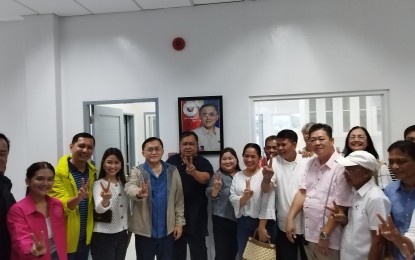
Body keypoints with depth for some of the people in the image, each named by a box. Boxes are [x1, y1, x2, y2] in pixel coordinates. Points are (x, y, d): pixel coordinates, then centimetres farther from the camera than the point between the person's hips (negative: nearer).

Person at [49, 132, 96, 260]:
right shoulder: (58, 173, -15)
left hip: (85, 237, 6)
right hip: (66, 239, -5)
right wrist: (78, 198, -39)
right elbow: (59, 206, -22)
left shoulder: (92, 172, 4)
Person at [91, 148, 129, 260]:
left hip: (122, 234, 6)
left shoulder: (123, 183, 6)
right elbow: (99, 209, -29)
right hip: (103, 236, -6)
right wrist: (106, 199, -49)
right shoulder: (98, 184, -12)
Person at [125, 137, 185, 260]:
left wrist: (179, 222, 2)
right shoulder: (137, 171, -5)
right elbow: (130, 187, -27)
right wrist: (138, 193, -49)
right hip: (144, 231, -1)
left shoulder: (173, 171, 0)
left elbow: (179, 199, 4)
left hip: (167, 230, 1)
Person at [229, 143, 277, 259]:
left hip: (264, 222, -4)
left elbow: (268, 203, -15)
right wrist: (244, 197, -22)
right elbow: (233, 200, -1)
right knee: (243, 255, 16)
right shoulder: (237, 176, 5)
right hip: (243, 223, 4)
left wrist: (262, 227, -17)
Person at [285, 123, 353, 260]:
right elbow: (302, 192, 5)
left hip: (329, 239, -6)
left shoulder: (341, 166, -16)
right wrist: (290, 218, -2)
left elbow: (341, 206, -17)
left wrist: (324, 235, -14)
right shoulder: (311, 163, 6)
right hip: (308, 234, 6)